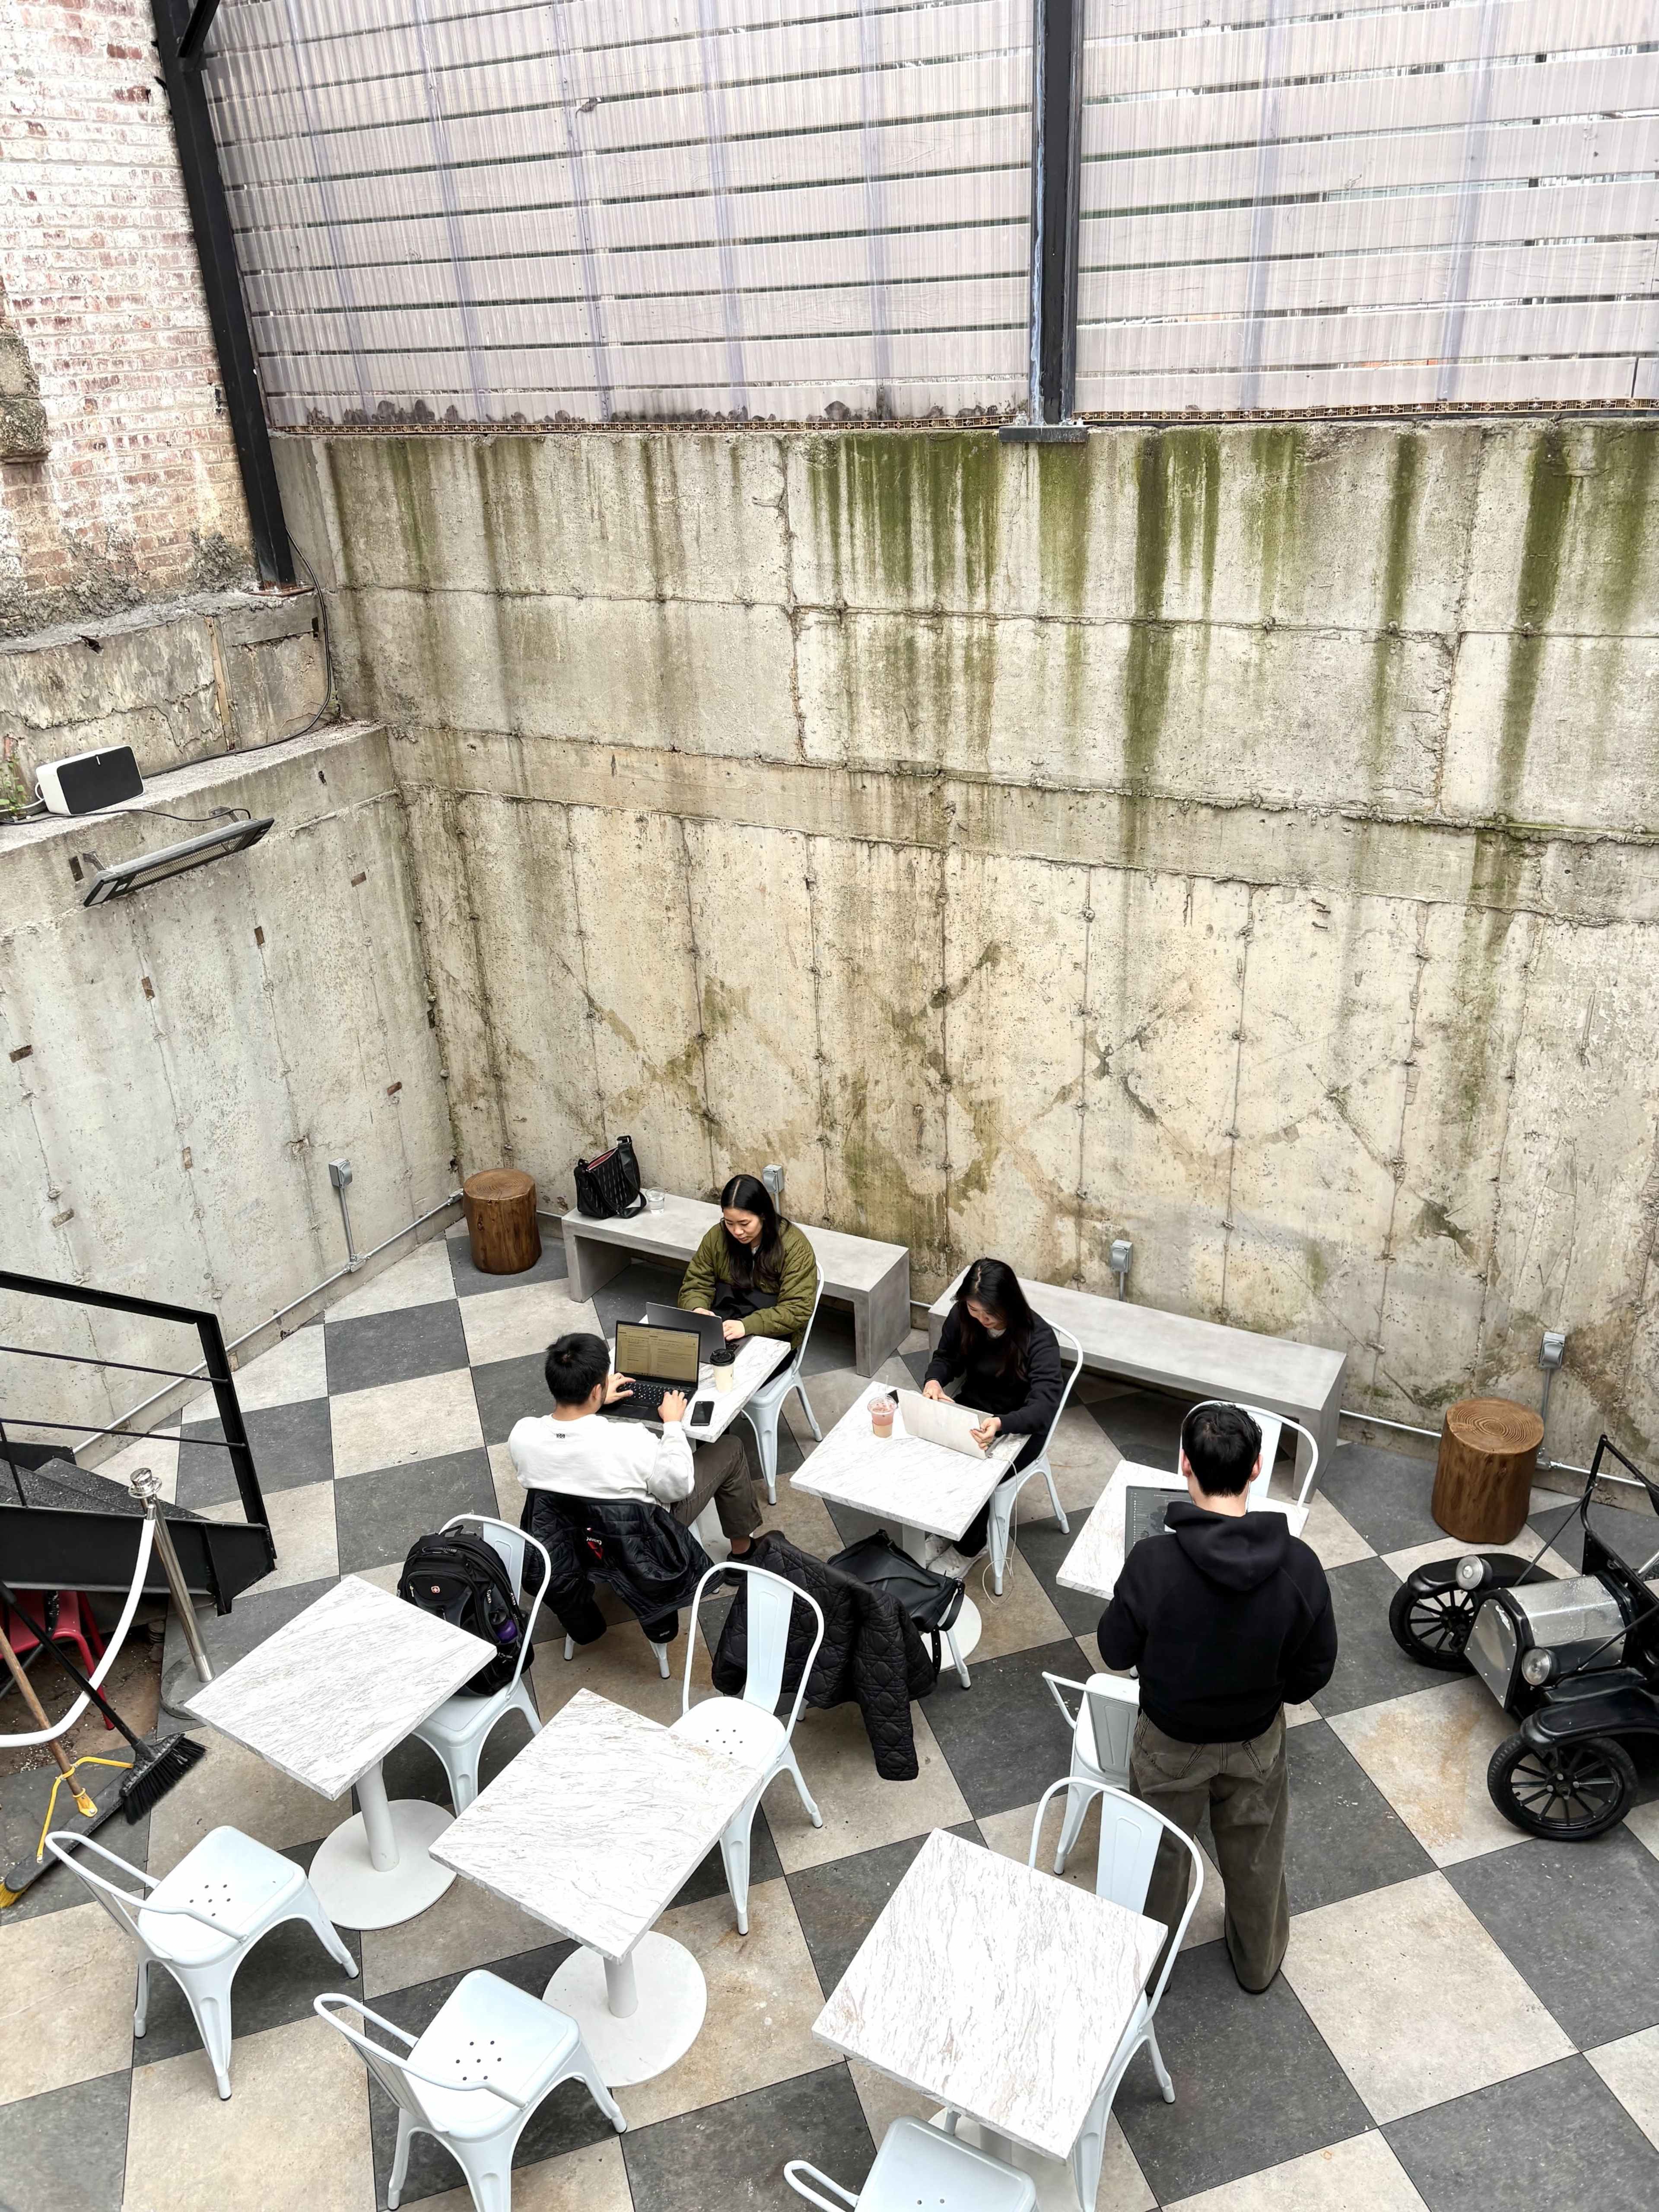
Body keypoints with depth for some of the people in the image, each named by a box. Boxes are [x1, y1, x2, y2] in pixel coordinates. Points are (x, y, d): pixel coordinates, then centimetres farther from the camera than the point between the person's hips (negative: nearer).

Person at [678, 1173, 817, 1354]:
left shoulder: (794, 1246, -13)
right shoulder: (717, 1237, -1)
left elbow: (797, 1310, -16)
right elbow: (695, 1286, 5)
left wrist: (747, 1326, -29)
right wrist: (697, 1310, -19)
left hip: (771, 1338, -4)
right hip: (720, 1328, 4)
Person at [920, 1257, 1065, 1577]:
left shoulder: (1039, 1338, -27)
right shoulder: (963, 1316, -13)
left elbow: (1045, 1404, -34)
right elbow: (946, 1357, 5)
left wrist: (1000, 1425, -54)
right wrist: (933, 1380, -20)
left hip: (1020, 1427, -5)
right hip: (970, 1410, 5)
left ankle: (969, 1548, 7)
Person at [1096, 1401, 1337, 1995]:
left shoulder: (1154, 1560, -33)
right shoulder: (1298, 1565, -26)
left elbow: (1116, 1651, -16)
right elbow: (1315, 1668, -11)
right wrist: (1270, 1695, 9)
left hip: (1171, 1741, -1)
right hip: (1257, 1741, 2)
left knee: (1159, 1858, 26)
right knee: (1255, 1858, 29)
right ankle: (1258, 1962, 54)